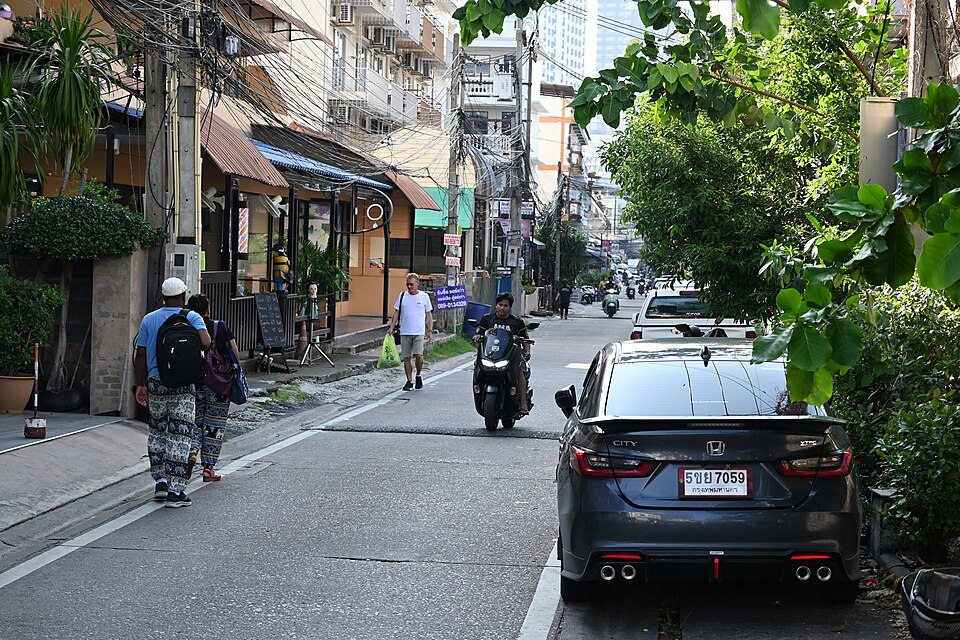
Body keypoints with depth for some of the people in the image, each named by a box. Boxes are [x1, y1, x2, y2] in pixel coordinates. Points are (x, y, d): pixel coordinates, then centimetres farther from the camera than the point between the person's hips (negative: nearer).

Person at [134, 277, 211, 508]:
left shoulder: (149, 320, 6)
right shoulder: (191, 318, -3)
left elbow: (141, 355, 4)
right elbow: (206, 342, -19)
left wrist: (140, 385, 10)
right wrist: (191, 345, 3)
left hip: (156, 383, 3)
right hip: (182, 386, -3)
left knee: (157, 432, 19)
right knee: (179, 436, -1)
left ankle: (161, 481, 16)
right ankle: (175, 491, -4)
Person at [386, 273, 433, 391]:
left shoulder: (424, 296, 5)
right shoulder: (402, 296, 9)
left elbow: (429, 315, 8)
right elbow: (396, 313, 11)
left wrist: (430, 330, 1)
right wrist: (391, 327, 0)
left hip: (418, 332, -2)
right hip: (404, 332, 2)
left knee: (418, 355, -15)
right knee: (407, 357, 3)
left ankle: (418, 376, 10)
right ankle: (409, 381, 12)